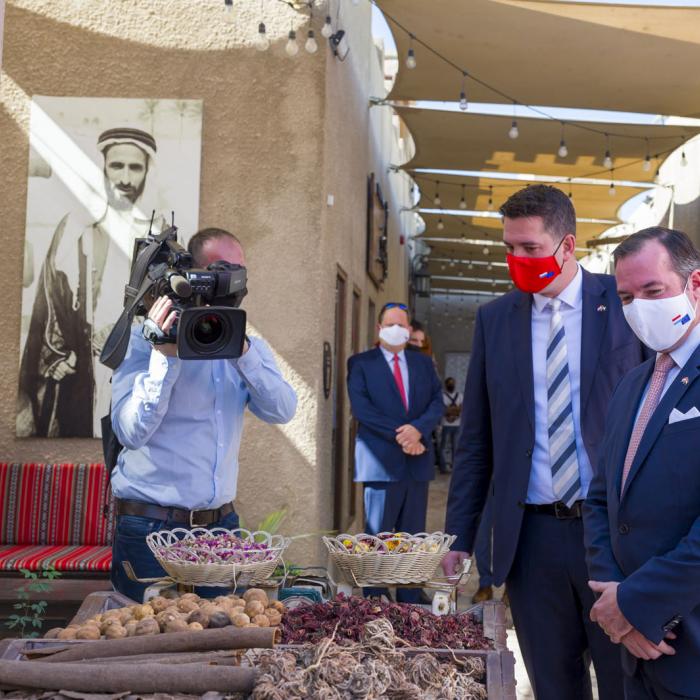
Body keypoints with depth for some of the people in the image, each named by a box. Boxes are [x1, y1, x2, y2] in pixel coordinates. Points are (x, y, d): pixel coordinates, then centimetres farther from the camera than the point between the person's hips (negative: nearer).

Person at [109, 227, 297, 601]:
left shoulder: (249, 345, 10)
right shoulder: (146, 338, -5)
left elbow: (282, 410, -7)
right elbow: (132, 431, -16)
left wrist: (241, 351, -18)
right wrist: (164, 355, -22)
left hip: (220, 524, 4)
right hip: (151, 528, -4)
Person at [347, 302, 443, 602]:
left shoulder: (423, 363, 14)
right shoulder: (361, 363, 2)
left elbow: (437, 402, 5)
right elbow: (361, 408, -9)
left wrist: (418, 429, -15)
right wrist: (398, 434, -16)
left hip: (417, 459, 4)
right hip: (382, 461, -4)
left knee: (413, 536, 9)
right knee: (377, 536, 1)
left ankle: (409, 601, 16)